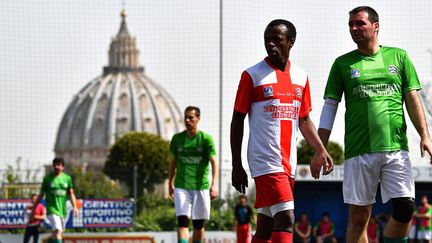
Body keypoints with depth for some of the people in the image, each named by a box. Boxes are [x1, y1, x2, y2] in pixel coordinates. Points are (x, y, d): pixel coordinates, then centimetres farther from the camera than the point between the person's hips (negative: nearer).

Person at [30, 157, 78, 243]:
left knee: (59, 233, 11)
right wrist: (34, 209, 6)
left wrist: (75, 206, -4)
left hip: (62, 210, 5)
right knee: (58, 230, -23)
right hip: (52, 209, -5)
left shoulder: (67, 178, 8)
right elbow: (41, 195, 6)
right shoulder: (47, 178, 0)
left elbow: (71, 194, 10)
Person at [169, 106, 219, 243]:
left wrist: (214, 184, -25)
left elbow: (214, 162, -12)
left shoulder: (206, 139, -3)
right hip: (181, 187, 1)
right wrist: (171, 184, 17)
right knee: (182, 221, -14)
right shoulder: (177, 138, 6)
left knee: (198, 224, 6)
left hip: (201, 186, -1)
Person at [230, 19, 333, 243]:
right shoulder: (252, 75, -3)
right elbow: (237, 121, 0)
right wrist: (236, 166, -2)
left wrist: (321, 151, 6)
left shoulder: (300, 77, 12)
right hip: (265, 161, -6)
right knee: (286, 218, -18)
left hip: (288, 163, 6)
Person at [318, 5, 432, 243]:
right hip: (359, 150, 0)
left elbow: (412, 99, 10)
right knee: (358, 217, -1)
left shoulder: (398, 57, 11)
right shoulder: (343, 64, 10)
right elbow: (330, 106, 9)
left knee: (405, 209, -9)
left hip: (396, 147, 0)